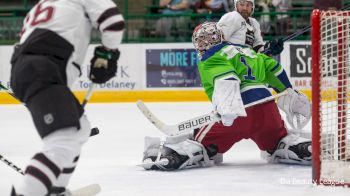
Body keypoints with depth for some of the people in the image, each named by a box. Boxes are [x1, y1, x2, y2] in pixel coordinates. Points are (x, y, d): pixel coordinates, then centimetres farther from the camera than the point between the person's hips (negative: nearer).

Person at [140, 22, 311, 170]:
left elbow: (225, 77, -17)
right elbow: (272, 69, 24)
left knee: (204, 140, -1)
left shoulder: (211, 59, 4)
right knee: (278, 142, 27)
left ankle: (174, 154, -21)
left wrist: (227, 108, -33)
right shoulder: (245, 50, 26)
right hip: (268, 109, 6)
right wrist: (290, 95, 31)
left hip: (241, 111, -6)